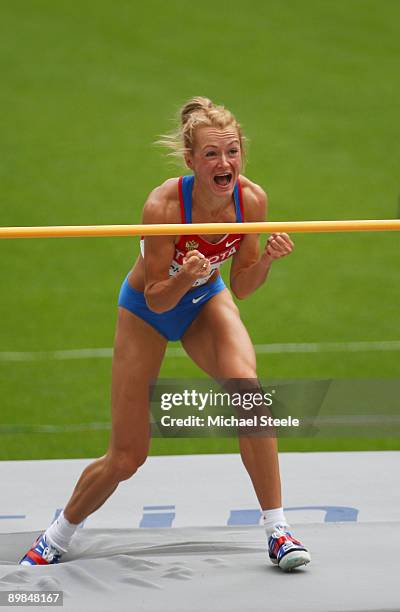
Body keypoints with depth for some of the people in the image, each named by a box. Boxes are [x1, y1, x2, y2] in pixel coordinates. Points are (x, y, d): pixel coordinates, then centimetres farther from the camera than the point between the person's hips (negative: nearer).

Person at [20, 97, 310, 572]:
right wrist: (183, 278, -45)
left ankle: (277, 529, -21)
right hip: (146, 309, -2)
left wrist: (267, 260, -28)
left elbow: (240, 287, -9)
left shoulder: (251, 199, -22)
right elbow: (157, 300, -25)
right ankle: (59, 534, 32)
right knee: (126, 458, 2)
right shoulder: (164, 205, -34)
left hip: (205, 301, 2)